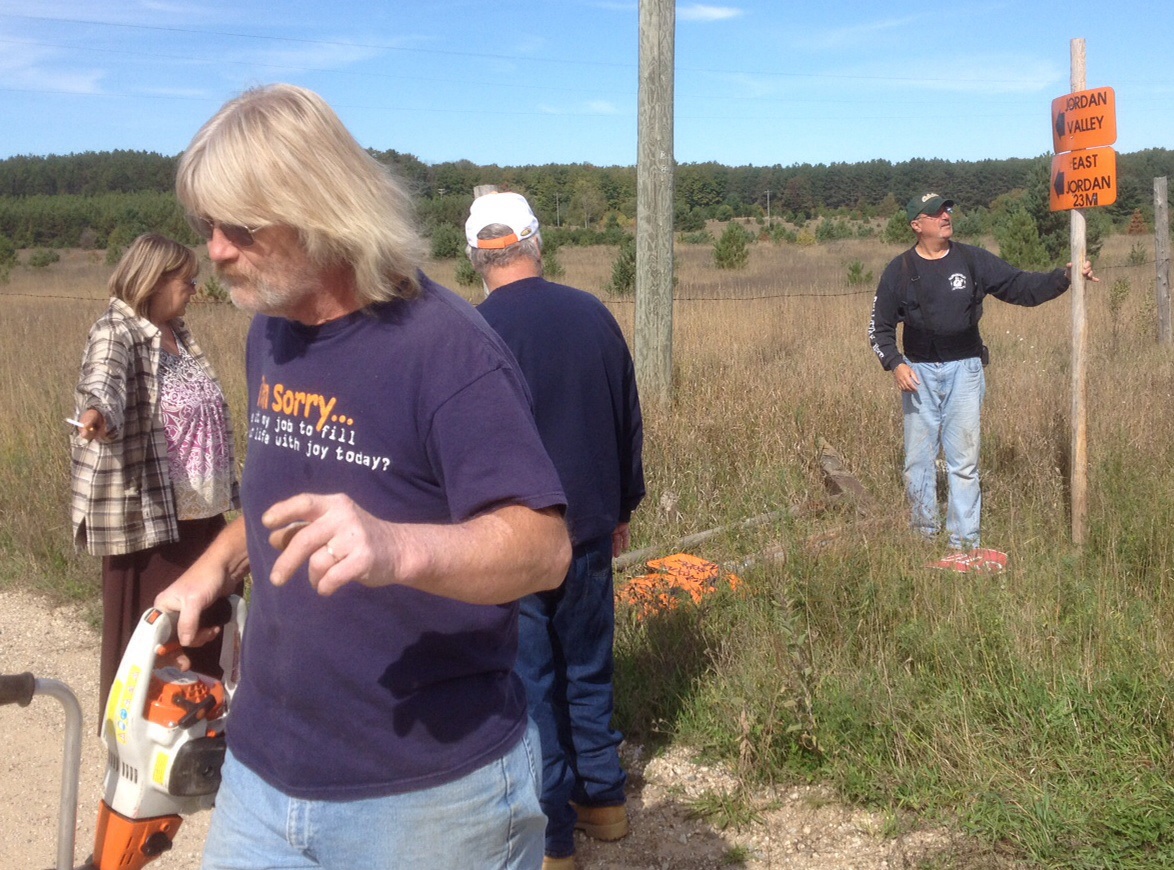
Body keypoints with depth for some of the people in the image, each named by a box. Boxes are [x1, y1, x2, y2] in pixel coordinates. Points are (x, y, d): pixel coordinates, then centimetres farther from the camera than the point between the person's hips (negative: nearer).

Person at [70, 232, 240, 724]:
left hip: (199, 509, 8)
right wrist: (97, 413, -57)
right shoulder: (116, 333, -13)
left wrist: (224, 490, 28)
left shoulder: (178, 336, 12)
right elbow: (102, 381, -35)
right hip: (146, 512, -8)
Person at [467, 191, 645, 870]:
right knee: (588, 668, 19)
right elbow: (630, 423, 8)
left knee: (529, 685, 7)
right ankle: (603, 798, 32)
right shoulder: (594, 313, 0)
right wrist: (623, 506, 20)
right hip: (590, 530, 5)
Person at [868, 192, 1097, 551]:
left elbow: (1020, 286, 4)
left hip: (964, 370, 0)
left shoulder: (973, 261, 4)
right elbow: (879, 327, 5)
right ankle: (925, 533, 15)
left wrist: (1064, 277, -10)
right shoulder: (899, 270, 2)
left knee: (964, 461, 0)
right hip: (918, 372, 0)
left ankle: (965, 542, 5)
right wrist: (895, 364, -10)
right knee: (918, 460, 2)